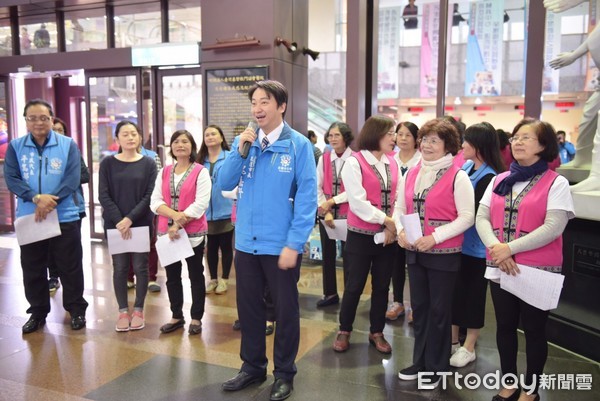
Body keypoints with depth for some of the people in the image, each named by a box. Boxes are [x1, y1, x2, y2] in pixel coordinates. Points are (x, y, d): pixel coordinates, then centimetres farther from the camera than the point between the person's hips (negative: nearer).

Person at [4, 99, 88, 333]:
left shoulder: (68, 145, -1)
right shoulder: (15, 147, 4)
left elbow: (73, 179, -9)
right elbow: (11, 179, -5)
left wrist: (51, 201, -19)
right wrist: (37, 198, -21)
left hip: (65, 217, -2)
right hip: (28, 218, 2)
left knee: (70, 267, 6)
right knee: (32, 269, 11)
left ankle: (77, 310, 21)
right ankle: (38, 312, 27)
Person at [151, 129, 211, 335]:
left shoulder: (201, 172, -5)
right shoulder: (164, 172, 10)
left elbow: (200, 204, -15)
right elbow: (155, 202, 1)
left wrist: (179, 224, -18)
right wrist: (175, 215, -17)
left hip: (193, 233, -5)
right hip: (166, 232, 5)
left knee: (196, 276, 7)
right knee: (172, 276, 13)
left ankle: (196, 318, 18)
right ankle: (177, 316, 27)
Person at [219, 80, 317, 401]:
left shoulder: (298, 145, -10)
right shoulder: (244, 141, 5)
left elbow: (307, 198, -13)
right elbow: (225, 184, 1)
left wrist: (294, 244, -17)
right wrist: (239, 151, -13)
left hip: (281, 245, -4)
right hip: (246, 243, 5)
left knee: (285, 311, 11)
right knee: (248, 308, 16)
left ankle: (284, 374, 29)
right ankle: (252, 366, 36)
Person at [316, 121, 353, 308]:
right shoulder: (324, 158, 5)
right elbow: (317, 187, 2)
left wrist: (332, 201, -13)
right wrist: (326, 211, -7)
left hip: (348, 213, -4)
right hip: (326, 214, 4)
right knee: (328, 254, 12)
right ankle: (330, 293, 26)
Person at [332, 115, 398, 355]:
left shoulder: (393, 162, 6)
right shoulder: (354, 163, -10)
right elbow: (358, 202, -16)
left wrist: (393, 226, -11)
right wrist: (385, 220, -14)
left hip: (387, 235, 5)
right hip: (361, 235, -5)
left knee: (382, 286, 12)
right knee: (354, 286, 5)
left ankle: (376, 332, 27)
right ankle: (344, 331, 22)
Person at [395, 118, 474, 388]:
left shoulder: (458, 177, -10)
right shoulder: (410, 174, 7)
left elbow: (467, 216, -13)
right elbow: (400, 207, 12)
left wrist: (435, 237, -20)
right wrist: (401, 231, -7)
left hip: (444, 253, -5)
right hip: (414, 252, 6)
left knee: (439, 310, 6)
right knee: (419, 307, 15)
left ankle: (436, 368, 22)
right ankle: (420, 362, 31)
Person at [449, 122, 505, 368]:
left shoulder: (489, 177, -18)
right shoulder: (465, 167, 5)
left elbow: (474, 214, -21)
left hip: (475, 246, -7)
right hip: (457, 241, 7)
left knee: (473, 293, 8)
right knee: (455, 290, 16)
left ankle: (469, 347, 22)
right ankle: (452, 340, 31)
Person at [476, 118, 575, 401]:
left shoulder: (556, 183, -5)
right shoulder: (499, 181, 9)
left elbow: (553, 228, -16)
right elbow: (482, 218, 2)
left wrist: (510, 248, -21)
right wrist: (496, 247, -17)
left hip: (537, 270, -4)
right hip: (500, 268, 5)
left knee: (534, 330, 9)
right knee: (505, 326, 15)